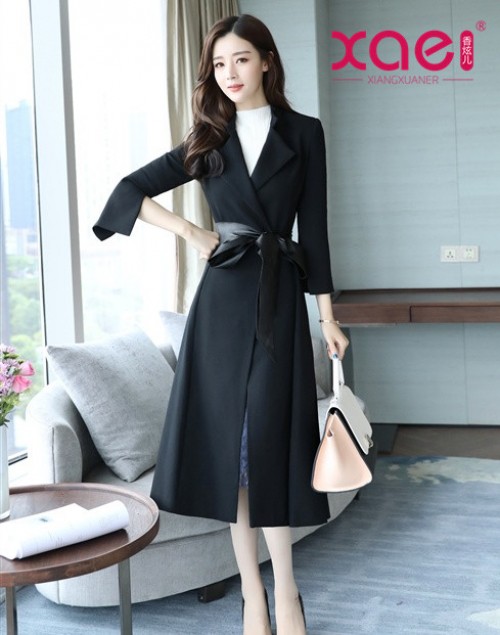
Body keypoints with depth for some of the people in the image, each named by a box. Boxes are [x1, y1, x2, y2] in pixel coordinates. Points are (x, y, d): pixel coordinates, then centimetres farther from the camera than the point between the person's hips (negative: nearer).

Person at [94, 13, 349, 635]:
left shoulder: (303, 132, 6)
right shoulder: (207, 141, 11)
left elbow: (314, 226, 3)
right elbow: (131, 190, 12)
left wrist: (328, 316, 0)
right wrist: (188, 230, -2)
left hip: (280, 294, -2)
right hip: (223, 296, 2)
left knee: (269, 437, -5)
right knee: (230, 437, 2)